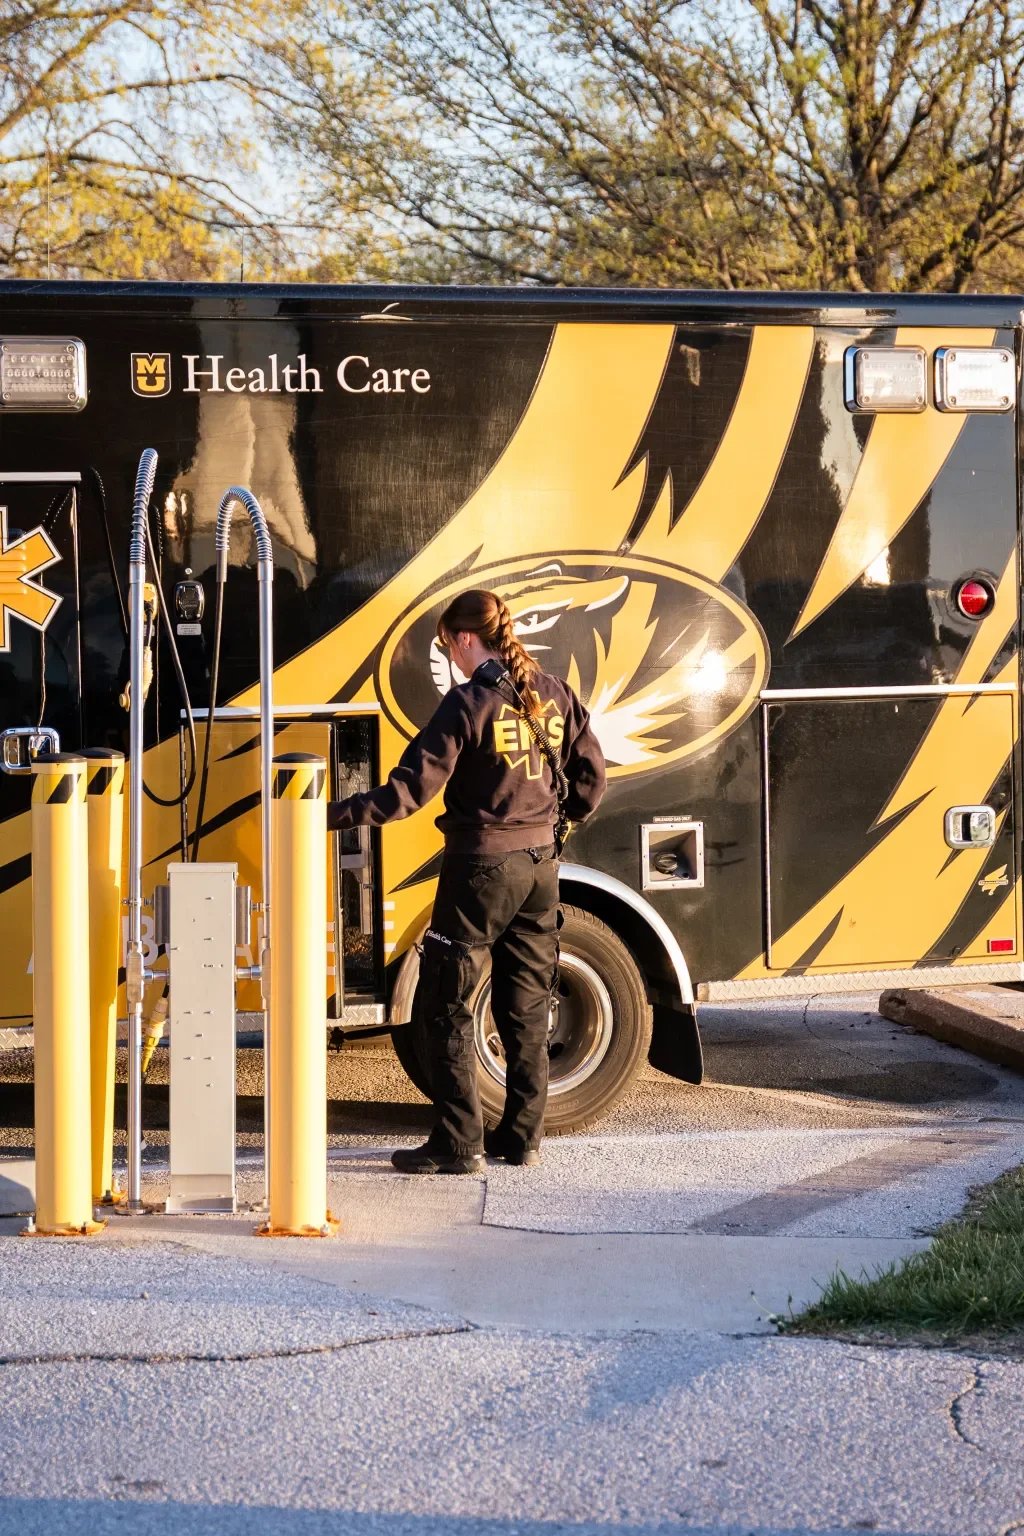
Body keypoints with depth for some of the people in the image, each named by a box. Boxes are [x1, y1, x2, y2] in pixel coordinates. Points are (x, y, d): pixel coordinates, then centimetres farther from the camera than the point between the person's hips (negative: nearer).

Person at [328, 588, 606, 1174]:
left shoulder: (469, 702, -15)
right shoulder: (555, 696, 4)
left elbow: (412, 789, -20)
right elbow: (592, 776, 9)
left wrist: (336, 815, -19)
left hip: (481, 867, -7)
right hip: (540, 864, 7)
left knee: (445, 1008, 1)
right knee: (527, 1009, 14)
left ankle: (459, 1143, 0)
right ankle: (523, 1137, 18)